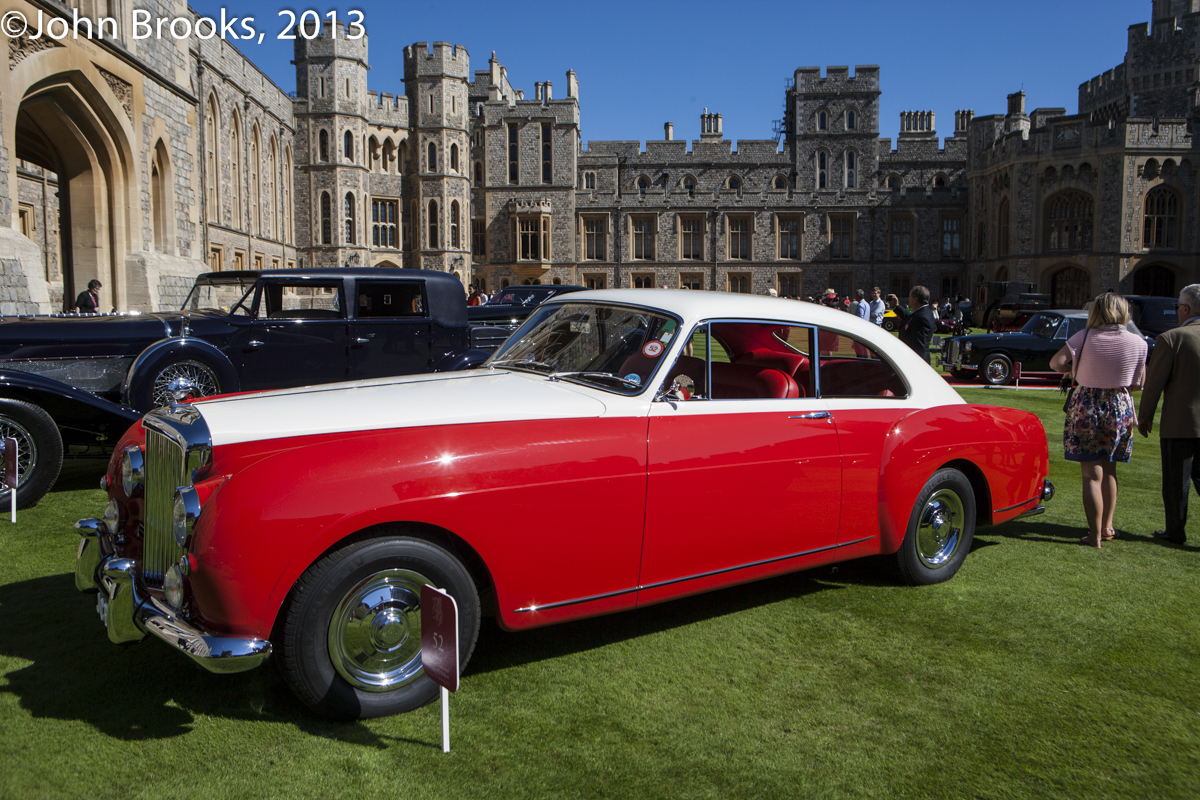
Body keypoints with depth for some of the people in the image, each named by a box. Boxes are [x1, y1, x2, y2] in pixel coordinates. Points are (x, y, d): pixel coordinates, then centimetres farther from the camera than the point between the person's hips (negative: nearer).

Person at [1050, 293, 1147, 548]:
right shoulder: (1138, 343, -2)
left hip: (1086, 407, -3)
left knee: (1092, 474, 1)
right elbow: (1138, 383, 5)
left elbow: (1056, 362, -17)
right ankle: (1107, 526, 29)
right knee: (1109, 470, 20)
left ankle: (1095, 535, 0)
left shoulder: (1085, 337, -9)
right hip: (1120, 409, 3)